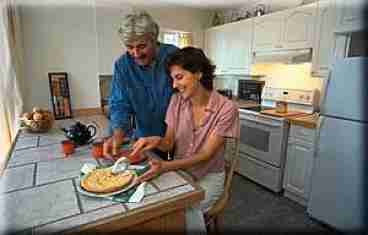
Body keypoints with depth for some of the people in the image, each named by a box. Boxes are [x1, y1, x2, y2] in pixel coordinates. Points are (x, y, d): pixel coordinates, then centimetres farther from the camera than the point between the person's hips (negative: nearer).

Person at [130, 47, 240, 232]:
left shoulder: (226, 108, -18)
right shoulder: (177, 100, -5)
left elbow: (206, 154, -18)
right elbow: (169, 143, -3)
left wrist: (166, 166, -30)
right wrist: (156, 140, -26)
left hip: (208, 177, -3)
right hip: (180, 171, 4)